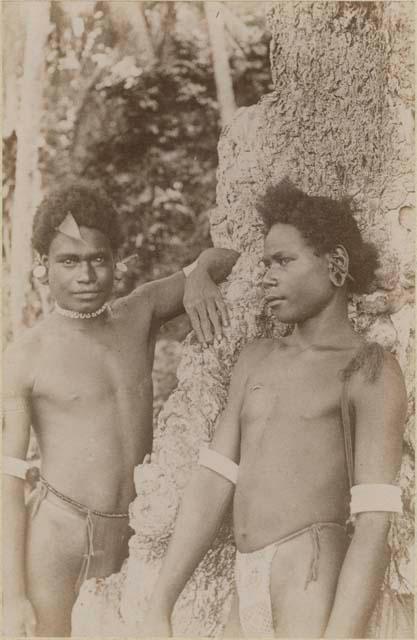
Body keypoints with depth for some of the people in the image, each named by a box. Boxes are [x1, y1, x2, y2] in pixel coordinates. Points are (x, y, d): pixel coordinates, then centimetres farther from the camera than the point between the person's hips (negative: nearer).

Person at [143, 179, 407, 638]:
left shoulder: (372, 372, -2)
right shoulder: (256, 361, 19)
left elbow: (374, 527, -11)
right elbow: (211, 486, 13)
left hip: (315, 595, -7)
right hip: (249, 600, 7)